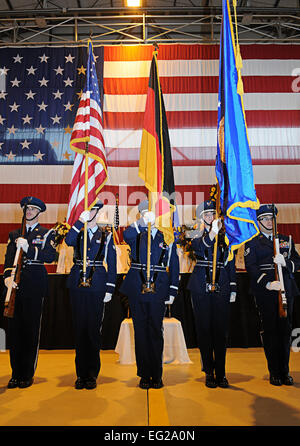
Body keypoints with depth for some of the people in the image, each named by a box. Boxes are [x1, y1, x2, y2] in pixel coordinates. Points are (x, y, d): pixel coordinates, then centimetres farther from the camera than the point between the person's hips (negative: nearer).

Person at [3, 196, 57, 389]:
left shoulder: (47, 234, 7)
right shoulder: (15, 234, 17)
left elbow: (50, 257, -8)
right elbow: (9, 257, 6)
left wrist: (28, 248, -20)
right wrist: (8, 276, -12)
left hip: (36, 285, -3)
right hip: (16, 284, 3)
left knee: (31, 328, 1)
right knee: (15, 328, 5)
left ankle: (28, 374, 14)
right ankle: (16, 374, 18)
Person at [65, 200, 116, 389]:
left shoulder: (106, 237, 6)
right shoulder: (78, 234, 12)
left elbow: (112, 265, 3)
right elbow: (68, 241, -13)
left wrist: (110, 289, -4)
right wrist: (80, 221, -19)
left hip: (97, 286, -2)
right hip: (78, 285, 2)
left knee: (94, 329, 1)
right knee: (80, 328, 7)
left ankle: (92, 374, 15)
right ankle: (81, 374, 19)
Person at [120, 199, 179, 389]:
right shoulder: (136, 236, 7)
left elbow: (174, 265, 6)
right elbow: (126, 235, -19)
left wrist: (172, 291, 1)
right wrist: (143, 222, -29)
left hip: (159, 289, -1)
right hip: (137, 288, 1)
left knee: (156, 331, 5)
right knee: (141, 331, 7)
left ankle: (157, 375, 20)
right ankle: (144, 375, 20)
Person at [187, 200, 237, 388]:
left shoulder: (224, 236, 10)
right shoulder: (196, 235, 4)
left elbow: (230, 263, 11)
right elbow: (199, 249, -19)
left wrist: (233, 288, 6)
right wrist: (212, 233, -35)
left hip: (221, 286, 2)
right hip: (201, 286, -1)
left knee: (221, 329, 4)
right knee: (204, 328, 4)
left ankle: (221, 372, 16)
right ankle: (209, 372, 17)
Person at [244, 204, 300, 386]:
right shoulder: (252, 243, 5)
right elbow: (251, 267, -6)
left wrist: (285, 262, -13)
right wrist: (268, 283, -19)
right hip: (265, 292, -3)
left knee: (285, 329, 6)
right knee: (270, 330, 1)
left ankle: (285, 371, 18)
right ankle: (274, 372, 13)